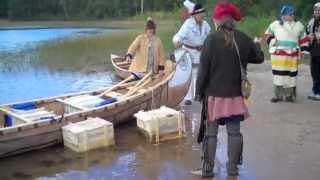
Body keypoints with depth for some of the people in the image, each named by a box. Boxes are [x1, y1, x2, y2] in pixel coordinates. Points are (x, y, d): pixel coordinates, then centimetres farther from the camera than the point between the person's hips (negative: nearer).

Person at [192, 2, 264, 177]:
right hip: (235, 94, 4)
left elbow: (203, 68, -11)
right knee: (234, 132, 12)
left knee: (210, 133, 6)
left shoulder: (212, 39, -12)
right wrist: (257, 45, 35)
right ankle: (233, 168, 21)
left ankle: (207, 169, 13)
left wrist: (199, 91, -2)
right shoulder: (243, 39, 0)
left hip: (214, 94, -3)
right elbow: (259, 58, 15)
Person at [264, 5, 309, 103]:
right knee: (278, 75, -1)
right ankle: (278, 95, 9)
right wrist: (272, 41, -3)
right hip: (278, 54, -2)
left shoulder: (298, 25, 9)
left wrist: (305, 50, 8)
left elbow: (303, 39, 14)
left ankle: (289, 95, 15)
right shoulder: (276, 24, 1)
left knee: (291, 75, 4)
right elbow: (267, 34, 12)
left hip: (292, 56, 2)